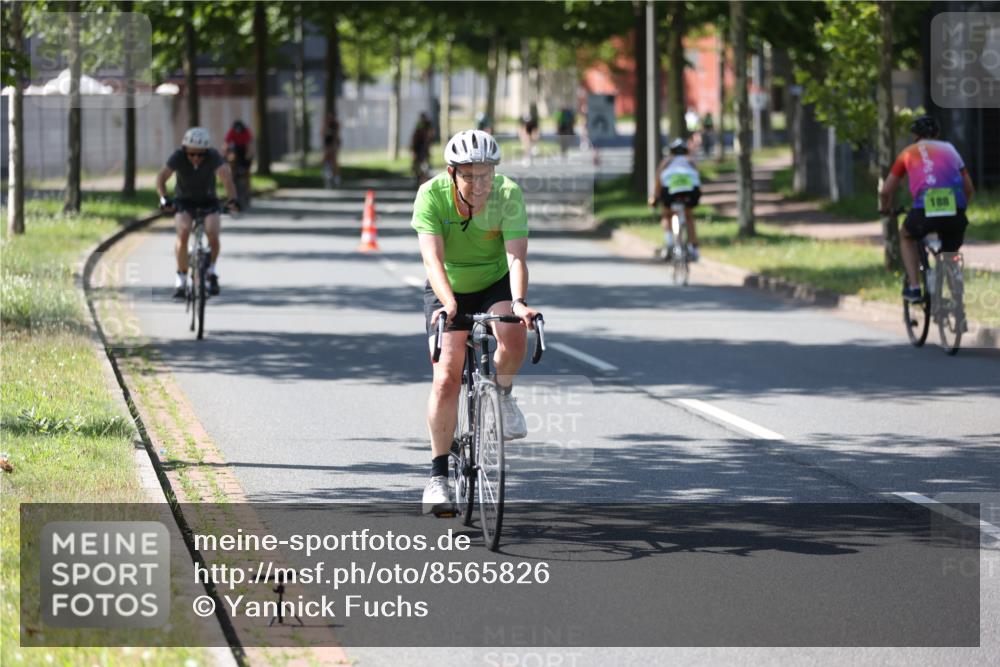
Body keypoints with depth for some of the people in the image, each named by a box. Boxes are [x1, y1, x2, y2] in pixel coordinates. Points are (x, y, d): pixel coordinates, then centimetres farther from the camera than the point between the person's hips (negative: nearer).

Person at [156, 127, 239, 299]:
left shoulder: (213, 156, -23)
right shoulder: (178, 156, -22)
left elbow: (226, 176, -38)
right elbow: (161, 177, -33)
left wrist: (232, 199, -56)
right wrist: (163, 198, -52)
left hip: (208, 201, 0)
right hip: (184, 201, 0)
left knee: (213, 233, -24)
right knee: (183, 232, -27)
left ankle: (211, 271, 2)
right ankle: (181, 278, -12)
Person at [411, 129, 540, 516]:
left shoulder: (508, 194, -24)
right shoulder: (432, 194, -25)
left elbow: (516, 256, -32)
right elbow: (432, 257, -33)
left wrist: (518, 302, -51)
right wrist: (449, 304, -50)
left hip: (495, 284, 0)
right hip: (448, 290, 0)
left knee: (513, 338, -31)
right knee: (447, 377, -13)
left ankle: (502, 396, 1)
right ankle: (438, 475, -4)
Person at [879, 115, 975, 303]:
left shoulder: (909, 152, 19)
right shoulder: (949, 149, 24)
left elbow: (886, 191, 18)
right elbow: (969, 189, 23)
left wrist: (885, 209, 39)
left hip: (924, 210, -2)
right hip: (955, 214, 2)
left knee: (906, 237, 30)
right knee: (951, 252, 27)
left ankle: (913, 287, 18)